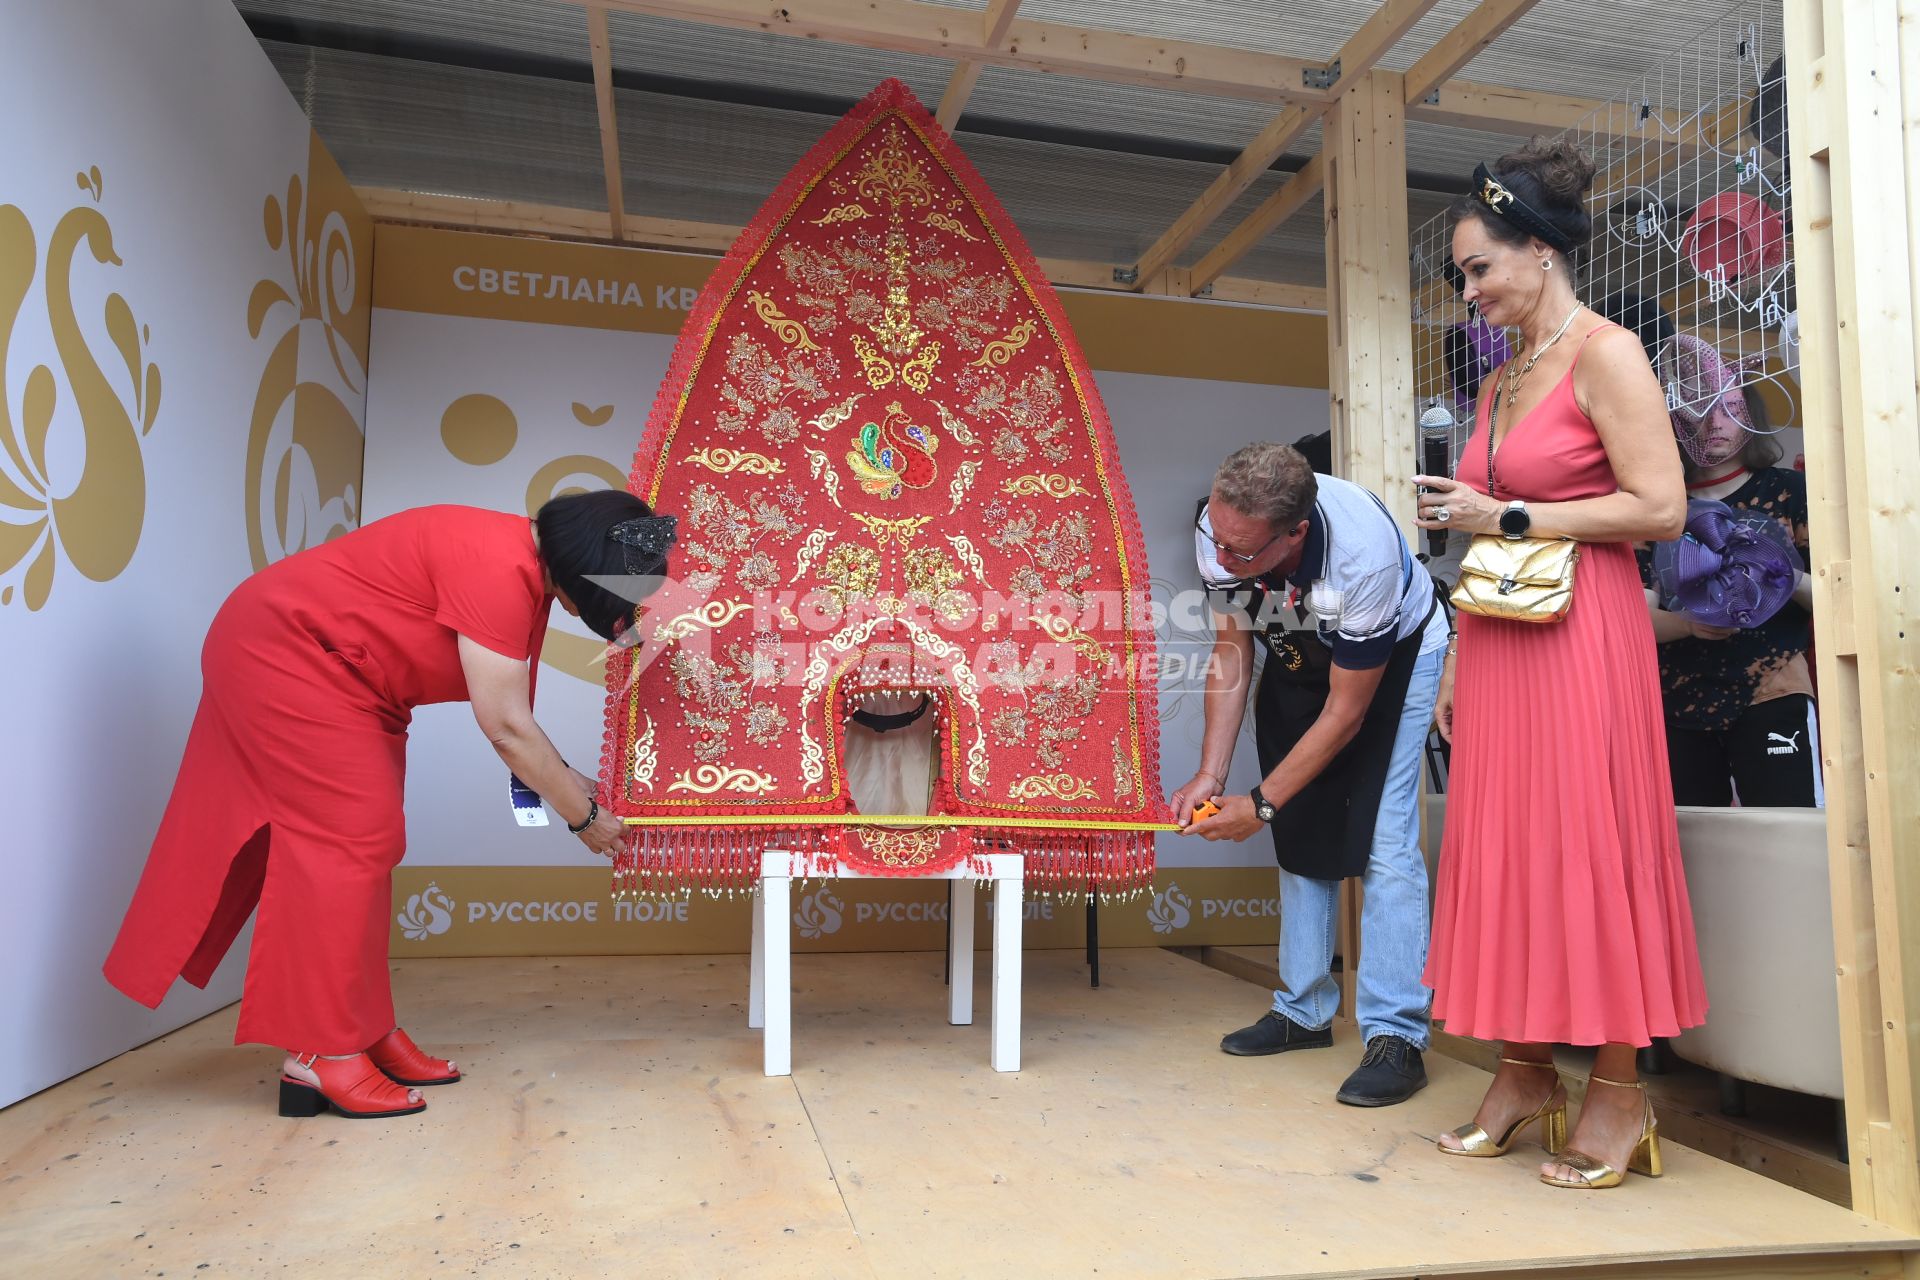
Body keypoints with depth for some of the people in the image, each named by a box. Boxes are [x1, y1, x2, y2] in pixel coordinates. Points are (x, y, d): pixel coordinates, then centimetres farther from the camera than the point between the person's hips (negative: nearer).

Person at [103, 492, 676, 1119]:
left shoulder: (527, 572, 1)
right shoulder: (497, 567, -29)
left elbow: (511, 714, 7)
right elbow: (505, 727, -27)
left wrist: (566, 779, 3)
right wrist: (583, 816, -17)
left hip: (346, 679, 10)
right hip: (283, 650, -10)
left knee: (365, 848, 9)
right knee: (347, 841, -11)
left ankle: (367, 1032, 15)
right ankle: (318, 1055, -4)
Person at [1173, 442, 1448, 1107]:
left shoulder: (1363, 554, -41)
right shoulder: (1219, 532, -28)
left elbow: (1346, 710, -29)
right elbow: (1231, 658, -13)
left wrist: (1261, 802, -26)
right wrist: (1210, 775, -20)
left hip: (1394, 653, -5)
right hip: (1298, 653, 5)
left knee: (1381, 835, -15)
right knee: (1300, 830, 4)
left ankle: (1395, 1037, -9)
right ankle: (1305, 1011, 16)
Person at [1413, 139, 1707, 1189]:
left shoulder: (1604, 354, -5)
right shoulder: (1501, 380, 17)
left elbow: (1661, 507, -14)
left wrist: (1506, 516, -12)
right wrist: (1457, 661, 14)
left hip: (1581, 638, -7)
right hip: (1496, 639, 8)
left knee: (1587, 847, -2)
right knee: (1500, 850, 7)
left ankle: (1617, 1089, 11)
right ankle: (1524, 1073, 18)